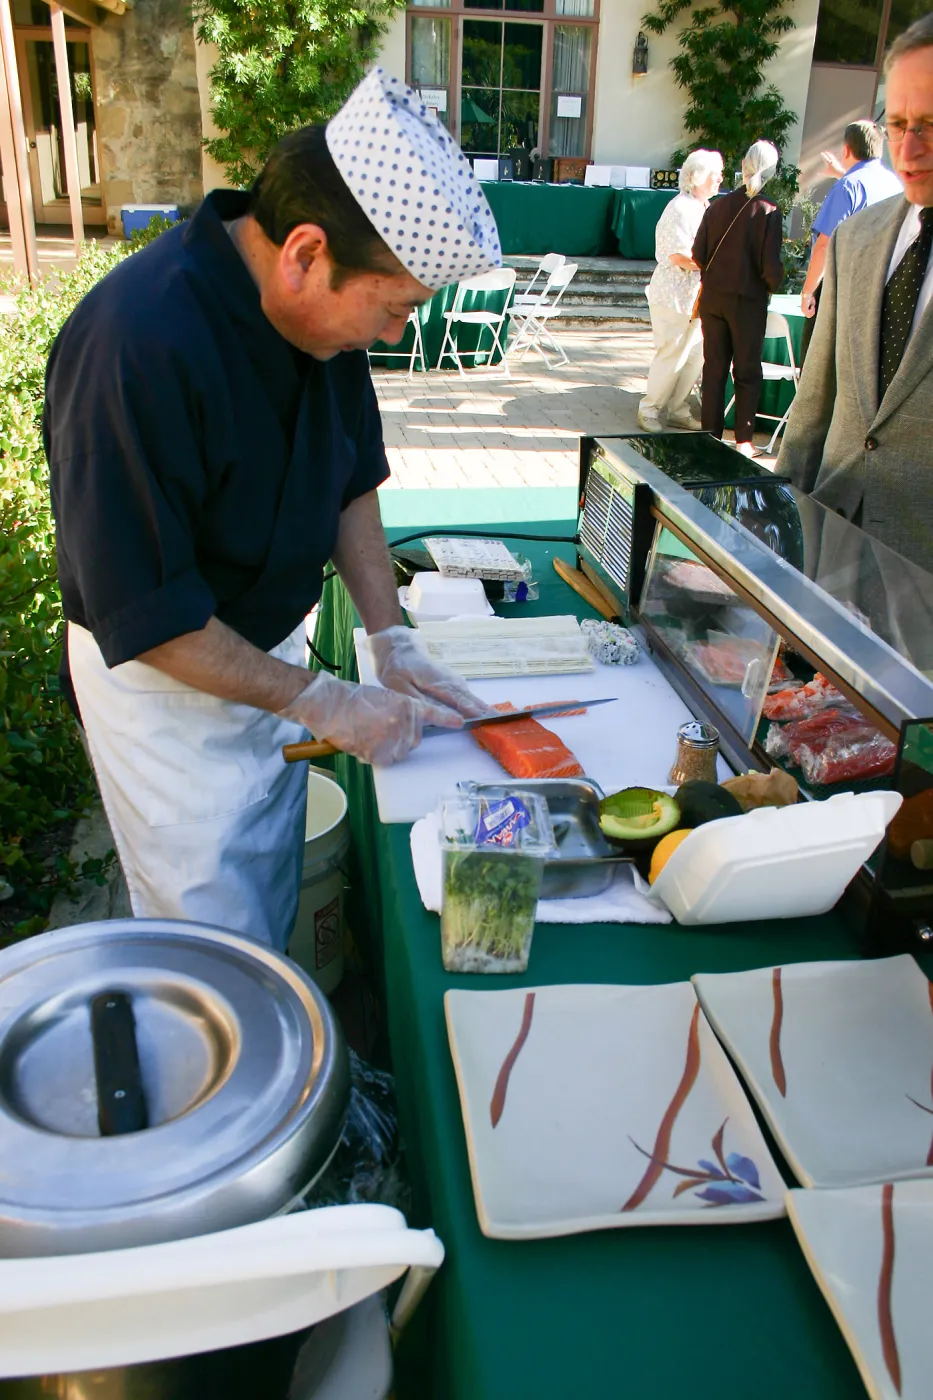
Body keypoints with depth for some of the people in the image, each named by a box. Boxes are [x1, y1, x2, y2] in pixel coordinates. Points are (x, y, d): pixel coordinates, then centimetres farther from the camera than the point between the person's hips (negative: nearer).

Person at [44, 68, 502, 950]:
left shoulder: (324, 305, -8)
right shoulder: (135, 345, -33)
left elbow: (351, 479, 6)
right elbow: (147, 617, -28)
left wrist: (391, 640, -3)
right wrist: (322, 703, -21)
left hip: (269, 651, 7)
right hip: (166, 686, -7)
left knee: (270, 903, 24)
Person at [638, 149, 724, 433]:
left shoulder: (703, 208, 16)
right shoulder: (681, 209, -14)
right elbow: (680, 256, -21)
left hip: (694, 298, 9)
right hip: (674, 296, -9)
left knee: (694, 356, 8)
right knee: (671, 357, -5)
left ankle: (678, 411, 18)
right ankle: (649, 410, 8)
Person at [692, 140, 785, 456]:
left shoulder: (719, 205, -1)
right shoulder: (768, 212, -12)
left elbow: (698, 254, 1)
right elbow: (770, 265, -14)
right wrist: (773, 284, 7)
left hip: (713, 296, 3)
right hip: (748, 299, -3)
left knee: (714, 367, 11)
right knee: (747, 371, 8)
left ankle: (711, 434, 14)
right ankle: (743, 439, 8)